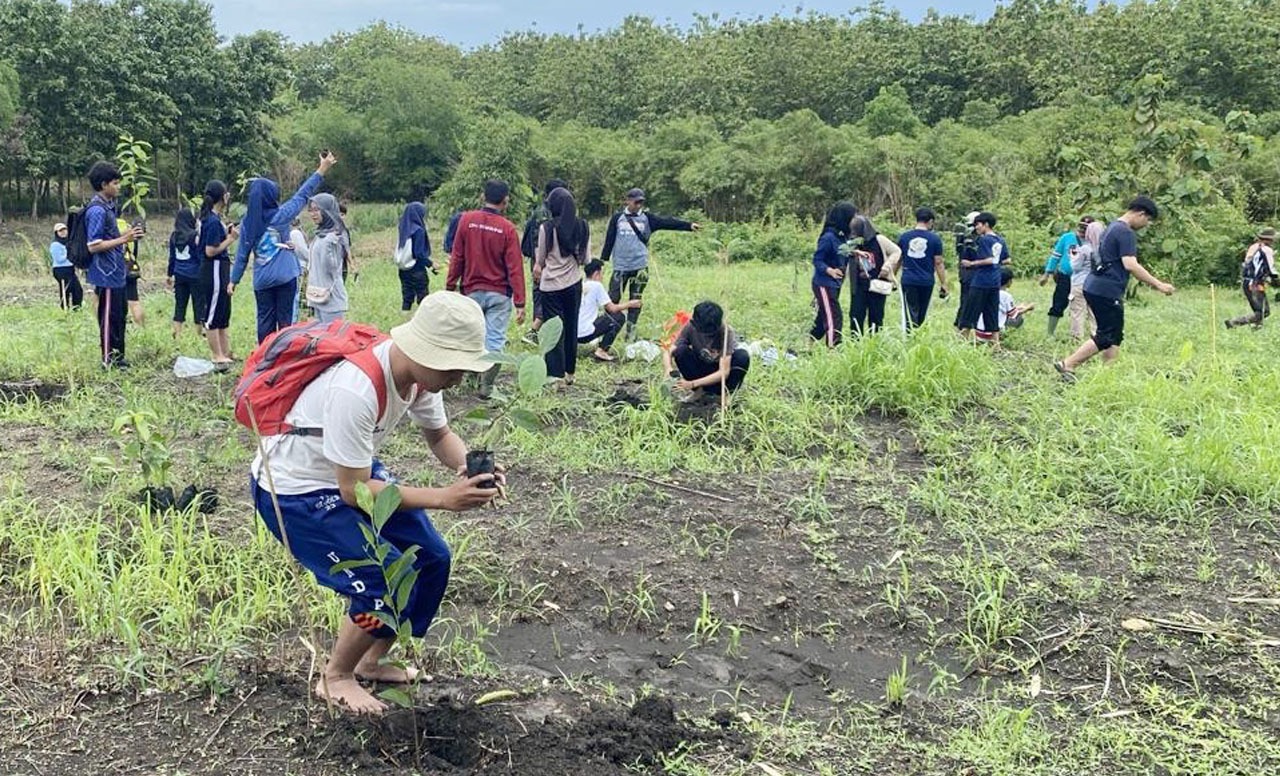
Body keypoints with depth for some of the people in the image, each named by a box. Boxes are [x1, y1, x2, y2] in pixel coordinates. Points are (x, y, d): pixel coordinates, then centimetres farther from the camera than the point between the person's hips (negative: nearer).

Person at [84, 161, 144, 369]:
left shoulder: (108, 207, 14)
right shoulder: (97, 210, -17)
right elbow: (93, 246, -21)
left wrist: (126, 235, 11)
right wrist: (123, 239, -20)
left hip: (116, 273, 10)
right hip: (107, 275, -10)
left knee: (119, 317, 16)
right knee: (109, 318, -2)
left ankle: (118, 358, 25)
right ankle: (109, 361, 7)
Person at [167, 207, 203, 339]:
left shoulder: (173, 236, 4)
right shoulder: (195, 235, -13)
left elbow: (172, 257, 12)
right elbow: (200, 256, -12)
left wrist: (170, 274, 20)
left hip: (179, 275, 5)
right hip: (194, 275, -5)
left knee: (179, 305, 9)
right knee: (198, 305, 2)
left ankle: (177, 335, 8)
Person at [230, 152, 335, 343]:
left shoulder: (248, 223, 3)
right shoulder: (280, 216, -8)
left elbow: (242, 254, 7)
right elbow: (302, 195, -2)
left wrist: (234, 279, 17)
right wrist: (322, 170, 5)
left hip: (262, 280, 4)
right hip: (285, 277, -4)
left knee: (265, 321, 10)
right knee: (286, 320, 1)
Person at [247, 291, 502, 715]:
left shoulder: (420, 372, -14)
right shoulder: (354, 391, -38)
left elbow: (439, 435, 4)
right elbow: (354, 491, -28)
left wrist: (469, 469, -17)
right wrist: (443, 497, -32)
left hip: (353, 473, 8)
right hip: (293, 490, -8)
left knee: (432, 560, 4)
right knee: (386, 584, -15)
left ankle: (372, 662, 24)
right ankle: (336, 678, 11)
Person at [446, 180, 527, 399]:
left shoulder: (467, 220, -3)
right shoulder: (507, 229, -9)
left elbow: (457, 257, 1)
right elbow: (515, 268, -9)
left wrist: (450, 286, 10)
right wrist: (520, 303, -7)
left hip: (472, 291, 3)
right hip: (499, 294, -2)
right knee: (494, 341, 3)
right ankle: (487, 387, 6)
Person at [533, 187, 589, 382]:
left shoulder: (547, 228, -12)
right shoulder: (582, 227, -1)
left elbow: (540, 259, -2)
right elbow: (585, 258, 5)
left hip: (551, 285, -4)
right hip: (574, 284, 4)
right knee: (571, 328, 16)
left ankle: (556, 375, 1)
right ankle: (569, 373, 27)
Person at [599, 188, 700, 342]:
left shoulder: (647, 218, 4)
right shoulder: (617, 218, 3)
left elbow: (668, 222, -6)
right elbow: (609, 240, 6)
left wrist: (689, 225, -17)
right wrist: (603, 259, 5)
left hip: (640, 267, 1)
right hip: (620, 267, -1)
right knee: (613, 299, -1)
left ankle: (631, 333, 15)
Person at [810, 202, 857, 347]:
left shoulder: (843, 236, 5)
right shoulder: (828, 237, -18)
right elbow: (817, 260, -16)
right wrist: (829, 270, -33)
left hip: (835, 285, 8)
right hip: (824, 284, -8)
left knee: (823, 317, 15)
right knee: (834, 319, -10)